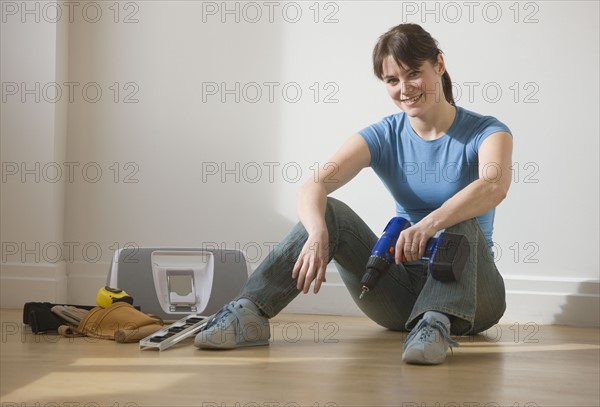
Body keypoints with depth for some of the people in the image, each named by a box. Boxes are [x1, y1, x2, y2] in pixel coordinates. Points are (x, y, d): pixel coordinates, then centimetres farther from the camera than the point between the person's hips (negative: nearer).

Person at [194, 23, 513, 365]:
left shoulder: (485, 132, -6)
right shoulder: (384, 137, 2)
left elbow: (495, 186, -31)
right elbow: (312, 187, -15)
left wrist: (430, 224, -49)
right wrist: (318, 233, -38)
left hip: (468, 289, -2)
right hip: (403, 289, 3)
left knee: (461, 221, -31)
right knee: (330, 212, -18)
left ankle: (435, 323, -48)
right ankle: (250, 313, -29)